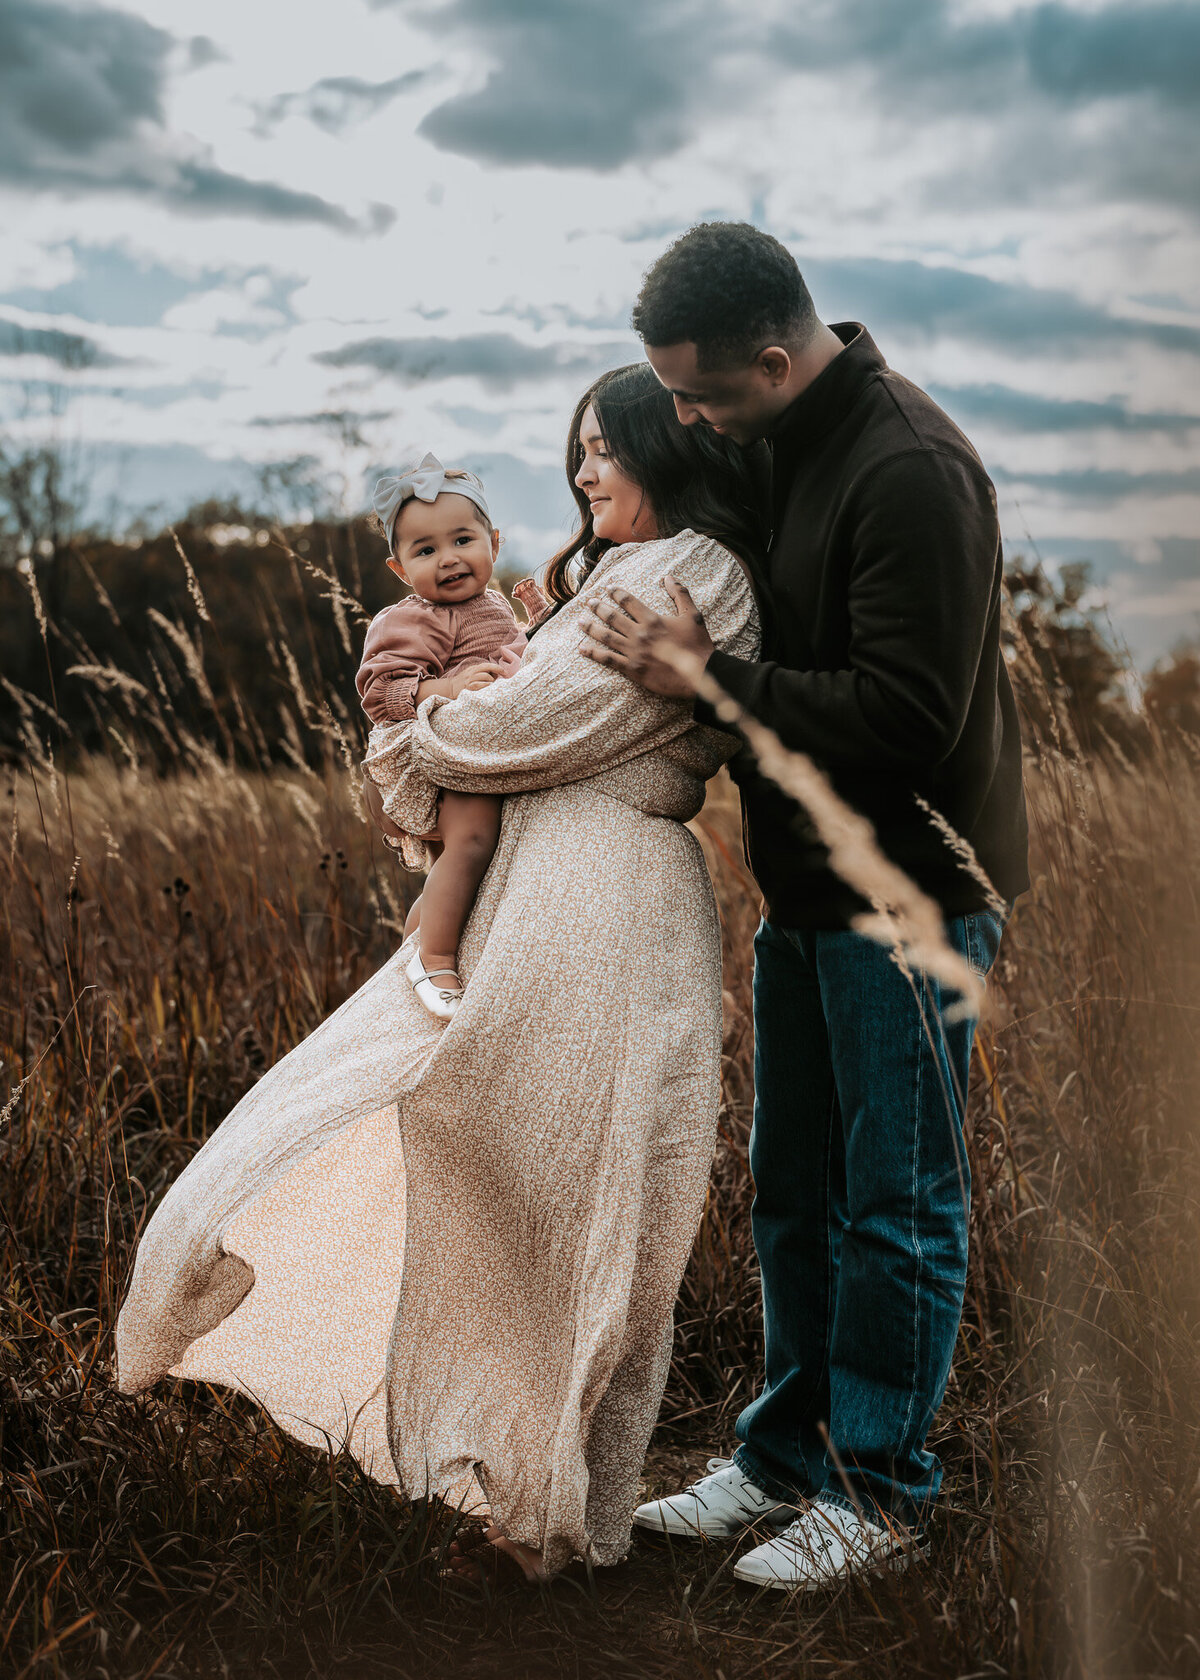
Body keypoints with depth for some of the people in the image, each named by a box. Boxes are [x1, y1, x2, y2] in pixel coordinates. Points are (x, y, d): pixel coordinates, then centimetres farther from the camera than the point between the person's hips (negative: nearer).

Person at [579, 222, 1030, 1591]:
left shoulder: (912, 472, -21)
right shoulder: (770, 447, 8)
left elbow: (906, 715, -26)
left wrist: (707, 677, -21)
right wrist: (642, 627, 4)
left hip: (911, 894, -9)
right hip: (808, 884, 9)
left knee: (897, 1205, 4)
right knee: (793, 1187, 16)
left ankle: (879, 1491, 19)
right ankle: (788, 1453, 31)